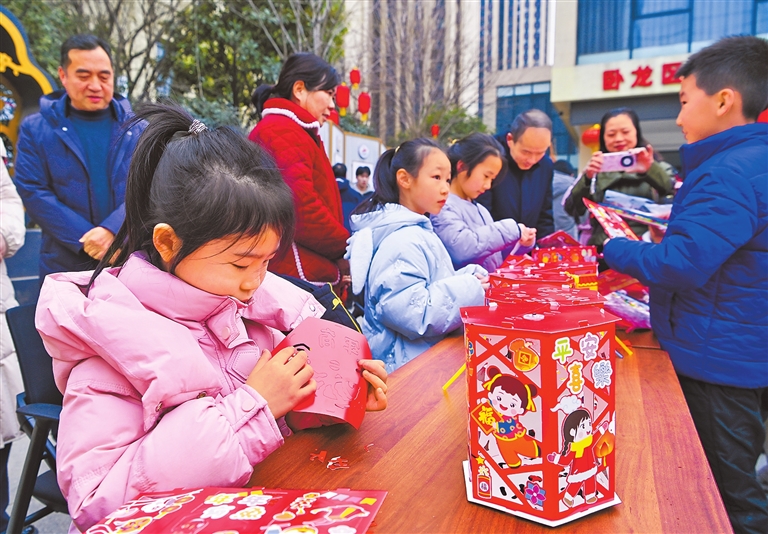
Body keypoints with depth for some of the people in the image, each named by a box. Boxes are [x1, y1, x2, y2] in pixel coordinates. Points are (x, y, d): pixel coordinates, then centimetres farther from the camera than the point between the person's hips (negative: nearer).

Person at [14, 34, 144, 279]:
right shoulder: (35, 129, 3)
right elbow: (33, 192, -5)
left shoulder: (137, 129, 5)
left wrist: (112, 231, -20)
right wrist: (88, 241, -15)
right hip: (65, 268, 0)